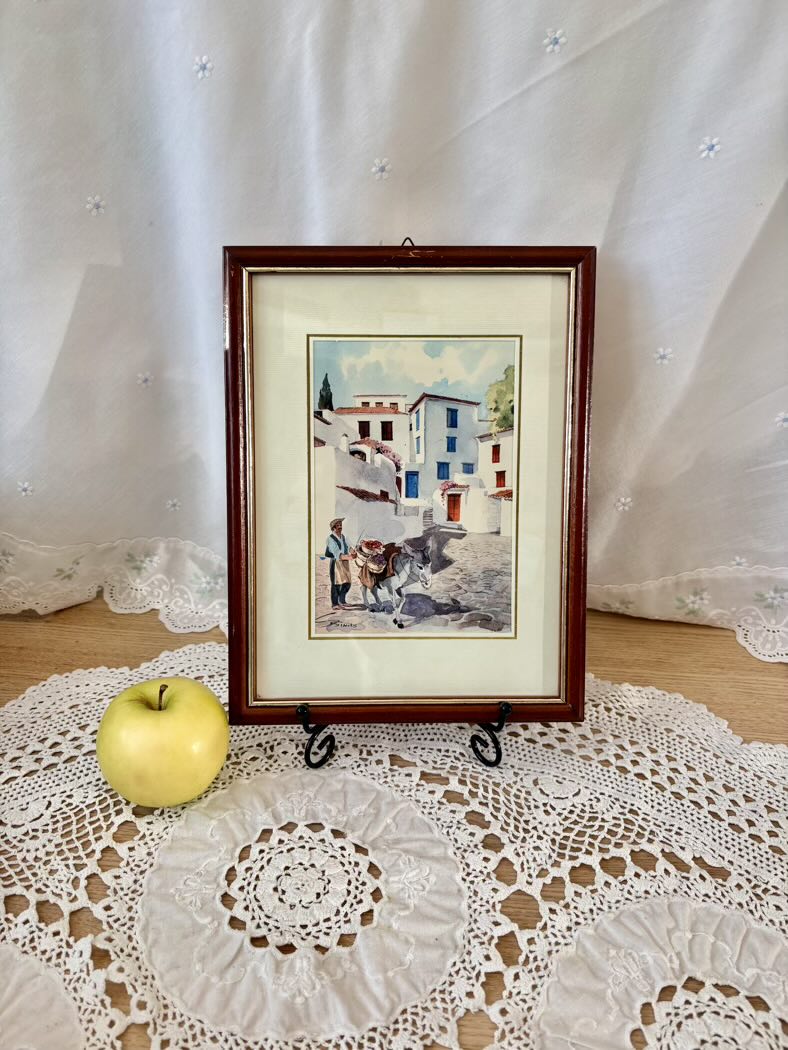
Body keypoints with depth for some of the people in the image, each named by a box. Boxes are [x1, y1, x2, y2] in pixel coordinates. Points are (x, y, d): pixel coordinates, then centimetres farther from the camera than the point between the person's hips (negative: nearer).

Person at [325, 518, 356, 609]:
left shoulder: (343, 537, 15)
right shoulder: (331, 539, -9)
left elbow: (348, 546, 2)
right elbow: (336, 552, -22)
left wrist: (352, 552, -22)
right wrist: (347, 557, -36)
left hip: (345, 563, 7)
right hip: (336, 562, -7)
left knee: (347, 583, 10)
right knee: (336, 583, -7)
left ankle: (342, 601, 26)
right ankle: (335, 604, 0)